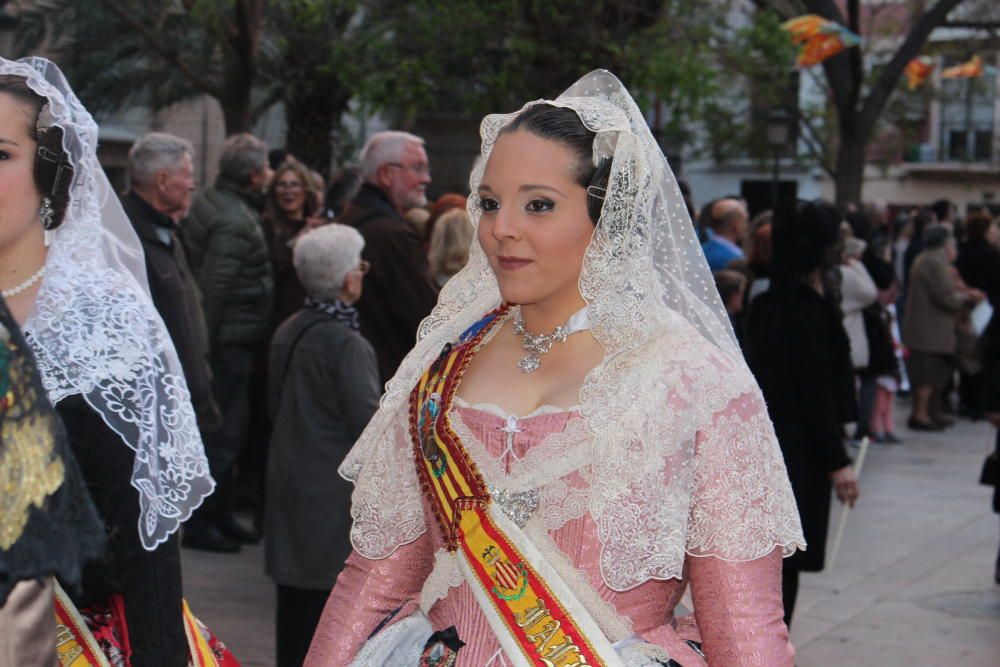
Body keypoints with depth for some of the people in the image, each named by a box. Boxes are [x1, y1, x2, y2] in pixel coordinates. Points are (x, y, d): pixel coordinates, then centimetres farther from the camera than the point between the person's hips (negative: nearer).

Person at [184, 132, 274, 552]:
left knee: (225, 429, 17)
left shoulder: (208, 203, 12)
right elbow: (214, 288, -22)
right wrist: (207, 341, -19)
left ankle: (220, 515, 25)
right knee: (223, 434, -3)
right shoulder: (235, 222, -19)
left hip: (223, 341, 10)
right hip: (230, 342, -10)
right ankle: (200, 522, 3)